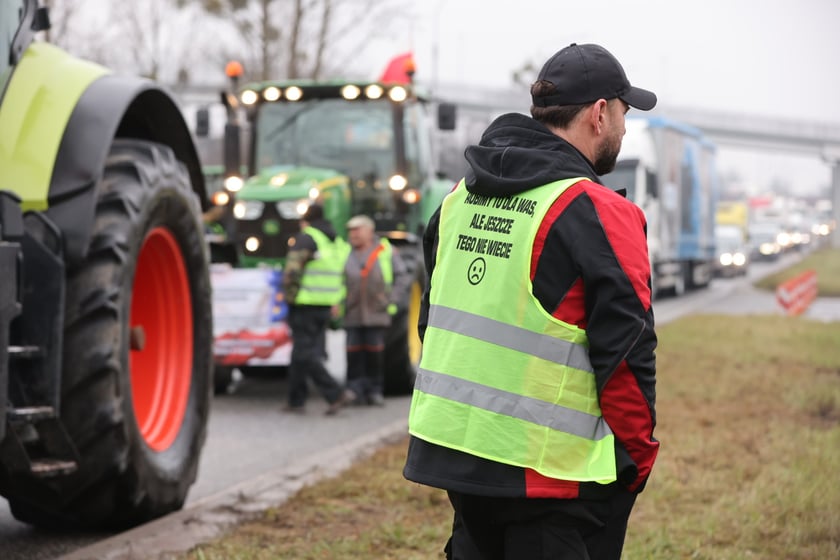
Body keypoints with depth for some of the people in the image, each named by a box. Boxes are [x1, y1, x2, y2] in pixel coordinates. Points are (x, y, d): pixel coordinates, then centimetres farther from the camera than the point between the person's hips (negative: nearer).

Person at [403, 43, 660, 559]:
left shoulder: (460, 199, 10)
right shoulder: (598, 213, -13)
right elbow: (626, 352, -15)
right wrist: (640, 455, -2)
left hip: (451, 450, 7)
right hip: (549, 474, -7)